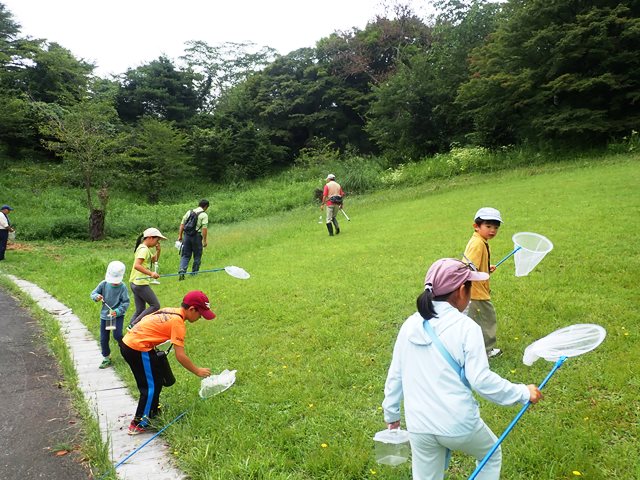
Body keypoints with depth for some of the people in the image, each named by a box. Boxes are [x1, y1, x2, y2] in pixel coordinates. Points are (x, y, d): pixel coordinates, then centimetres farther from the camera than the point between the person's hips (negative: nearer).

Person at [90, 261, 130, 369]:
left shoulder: (122, 287, -13)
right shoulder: (104, 284, -5)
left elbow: (126, 302, -14)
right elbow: (93, 293, 3)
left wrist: (117, 311, -28)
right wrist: (96, 297, -21)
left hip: (118, 315, -4)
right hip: (104, 315, 4)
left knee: (117, 335, -19)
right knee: (103, 339, 7)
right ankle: (106, 358, 26)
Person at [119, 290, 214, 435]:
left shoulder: (170, 311, 9)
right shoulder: (178, 322, -16)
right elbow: (180, 356, -17)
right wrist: (197, 371, -5)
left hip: (127, 343, 9)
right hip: (138, 349, -9)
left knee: (153, 381, 22)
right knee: (152, 386, 2)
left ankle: (152, 411, 37)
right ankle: (138, 425, 8)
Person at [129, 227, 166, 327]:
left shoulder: (145, 249, 16)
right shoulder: (144, 249, -14)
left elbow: (154, 260, 28)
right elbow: (137, 265, -26)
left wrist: (158, 251, 11)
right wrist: (151, 273, -29)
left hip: (135, 283, 10)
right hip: (141, 284, -10)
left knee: (140, 310, 13)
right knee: (155, 305, -4)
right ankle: (134, 324, -5)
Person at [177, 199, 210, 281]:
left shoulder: (189, 212, 11)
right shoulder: (204, 215, -5)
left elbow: (182, 224, 10)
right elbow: (204, 228, -12)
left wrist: (180, 235, 14)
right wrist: (204, 240, -8)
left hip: (186, 235, 4)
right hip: (197, 236, -4)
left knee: (185, 255, 7)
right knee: (197, 256, 10)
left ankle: (181, 271, -9)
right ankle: (194, 273, 16)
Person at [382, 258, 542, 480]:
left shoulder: (410, 324, 1)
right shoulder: (466, 327, -14)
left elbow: (395, 375, 7)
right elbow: (482, 380, -18)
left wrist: (391, 414, 20)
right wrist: (524, 393, -5)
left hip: (419, 426, 4)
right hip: (459, 424, -4)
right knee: (492, 457, 27)